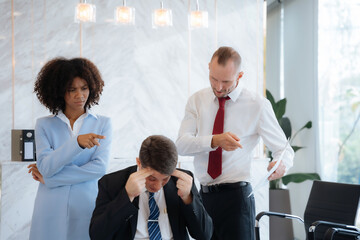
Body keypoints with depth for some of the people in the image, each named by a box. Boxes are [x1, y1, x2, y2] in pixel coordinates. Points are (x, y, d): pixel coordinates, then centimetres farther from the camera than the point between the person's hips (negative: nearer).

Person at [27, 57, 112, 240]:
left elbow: (99, 167, -6)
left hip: (88, 206, 0)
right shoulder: (44, 125, 6)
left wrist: (49, 178, -6)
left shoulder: (103, 124, 5)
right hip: (51, 210, 0)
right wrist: (77, 142, -22)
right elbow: (45, 167, -7)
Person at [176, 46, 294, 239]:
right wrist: (214, 141, -23)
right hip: (203, 195, 3)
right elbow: (181, 144, -4)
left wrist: (281, 164, -26)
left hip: (236, 196, -3)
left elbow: (284, 149, -1)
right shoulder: (197, 100, 8)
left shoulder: (257, 105, -2)